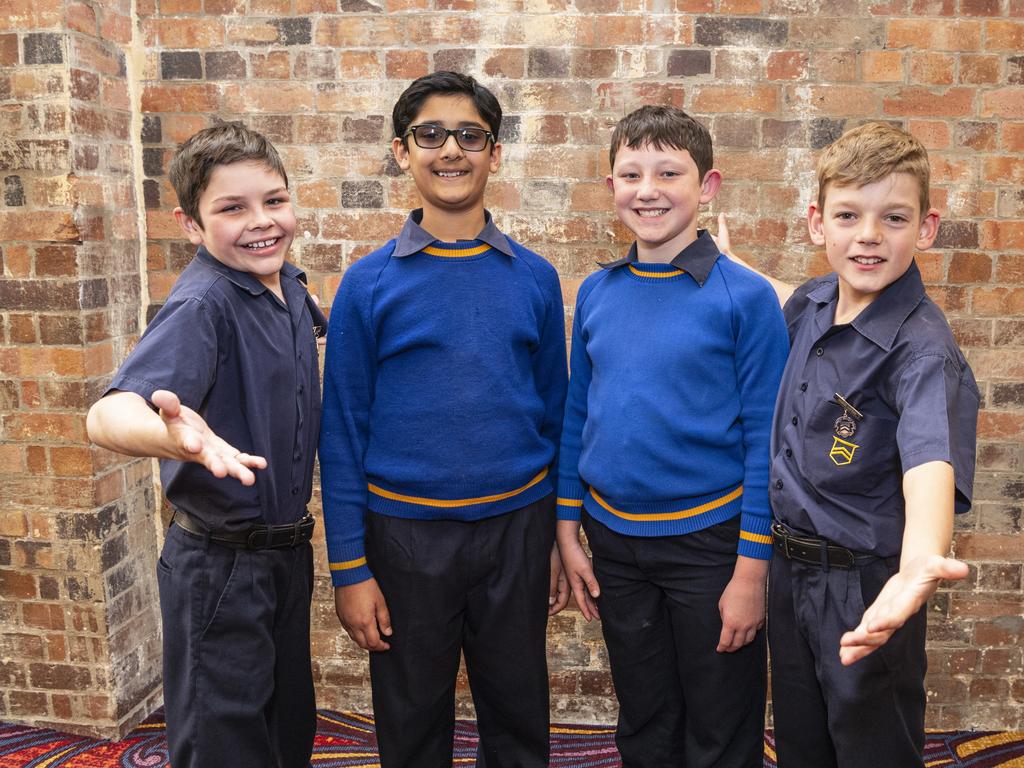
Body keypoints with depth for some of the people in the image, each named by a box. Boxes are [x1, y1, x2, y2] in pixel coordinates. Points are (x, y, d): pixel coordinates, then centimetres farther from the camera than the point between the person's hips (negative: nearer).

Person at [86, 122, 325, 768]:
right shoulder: (202, 305, -23)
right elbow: (108, 414, -41)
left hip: (288, 551, 8)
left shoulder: (288, 282, 1)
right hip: (221, 569, -7)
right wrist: (173, 436, -58)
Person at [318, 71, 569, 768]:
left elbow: (554, 413, 7)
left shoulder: (535, 278, 1)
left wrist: (560, 540, 7)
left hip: (517, 527, 2)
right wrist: (349, 566, -5)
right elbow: (343, 429, -3)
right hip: (406, 533, -1)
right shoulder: (369, 283, -4)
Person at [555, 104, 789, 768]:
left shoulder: (745, 297, -11)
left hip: (709, 539, -4)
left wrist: (752, 568, -12)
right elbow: (577, 415, 8)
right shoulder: (595, 292, 1)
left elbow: (764, 437, -10)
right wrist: (568, 530, 7)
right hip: (613, 540, 4)